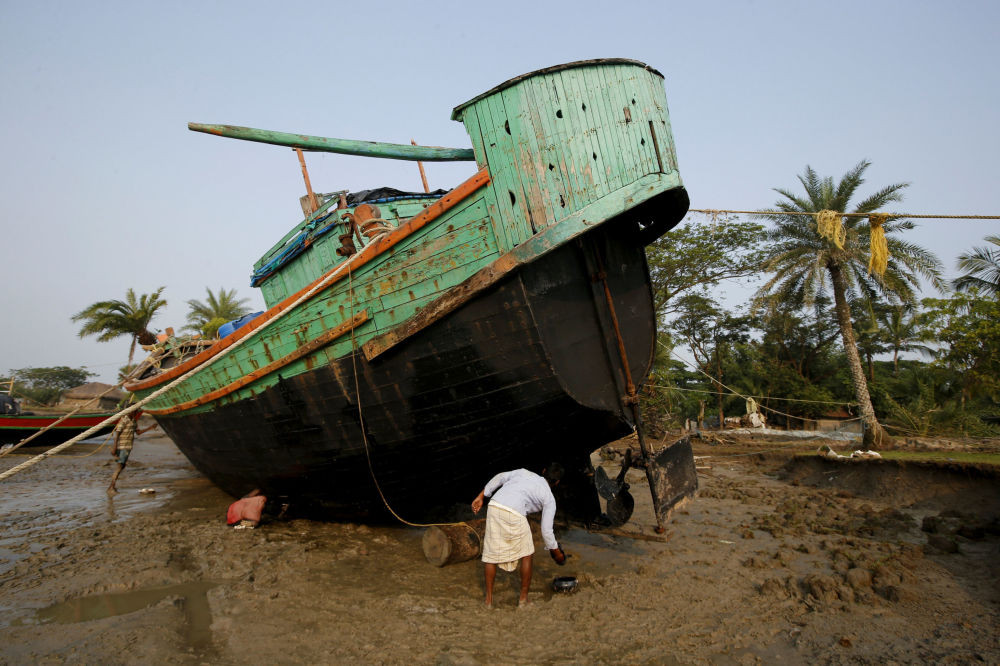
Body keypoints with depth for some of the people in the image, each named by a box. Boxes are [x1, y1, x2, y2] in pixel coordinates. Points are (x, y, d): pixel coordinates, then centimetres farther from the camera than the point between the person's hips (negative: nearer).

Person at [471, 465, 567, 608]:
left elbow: (500, 477, 19)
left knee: (491, 554, 17)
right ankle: (523, 598, 28)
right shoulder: (549, 499, 18)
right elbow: (546, 530, 15)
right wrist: (556, 551, 31)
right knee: (526, 554, 20)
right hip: (514, 514, -4)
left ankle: (489, 599, 25)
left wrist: (481, 496, 22)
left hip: (494, 505, 4)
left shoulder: (524, 472, 29)